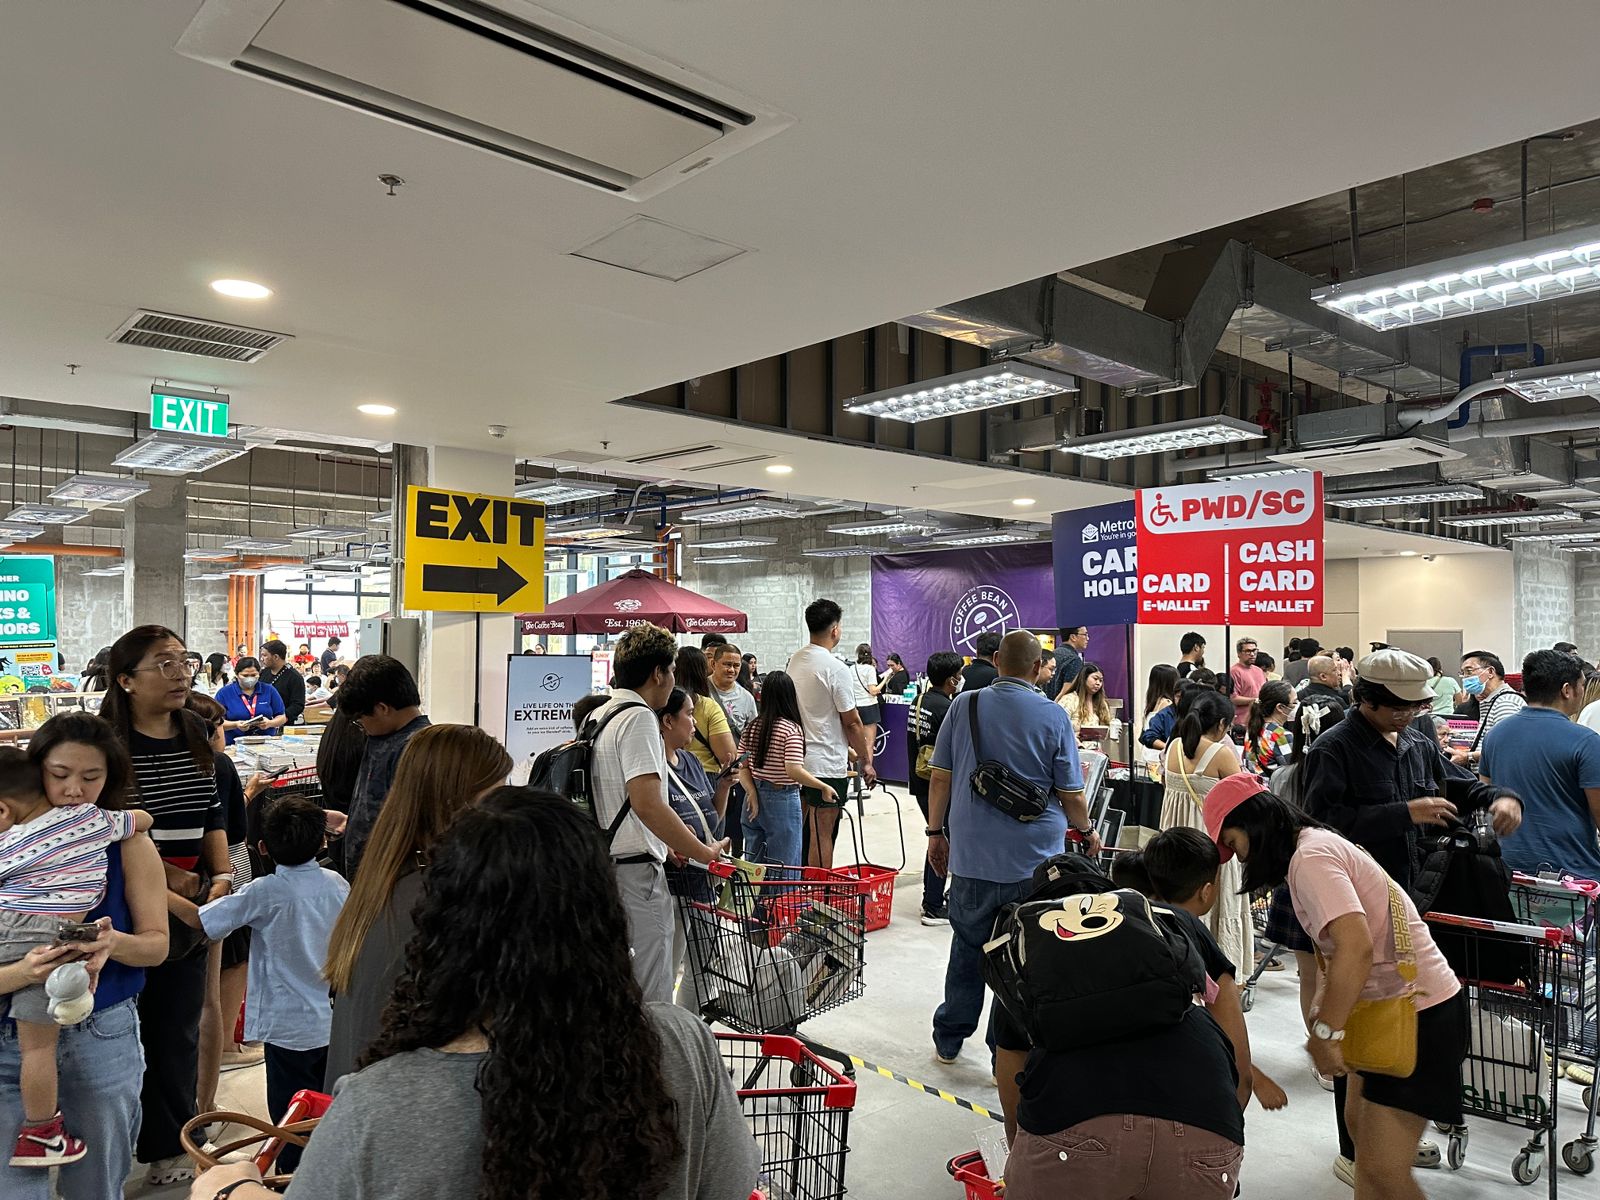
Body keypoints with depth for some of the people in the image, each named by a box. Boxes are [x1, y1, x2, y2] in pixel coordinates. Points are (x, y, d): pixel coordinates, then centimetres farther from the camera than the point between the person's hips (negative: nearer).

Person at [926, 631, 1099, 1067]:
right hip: (1035, 857, -2)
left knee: (967, 948, 17)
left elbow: (941, 777, 2)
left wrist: (936, 831, 13)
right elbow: (1071, 793, -2)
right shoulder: (1053, 716, -7)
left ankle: (948, 1040, 29)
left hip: (972, 855, 2)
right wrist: (1087, 833, 17)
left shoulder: (964, 705, -2)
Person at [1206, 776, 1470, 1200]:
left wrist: (1326, 1031, -22)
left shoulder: (1310, 858, -20)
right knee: (1360, 1121, 20)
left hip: (1420, 1011, -10)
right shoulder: (1316, 843, 9)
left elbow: (1356, 947, -30)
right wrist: (1325, 1014, 8)